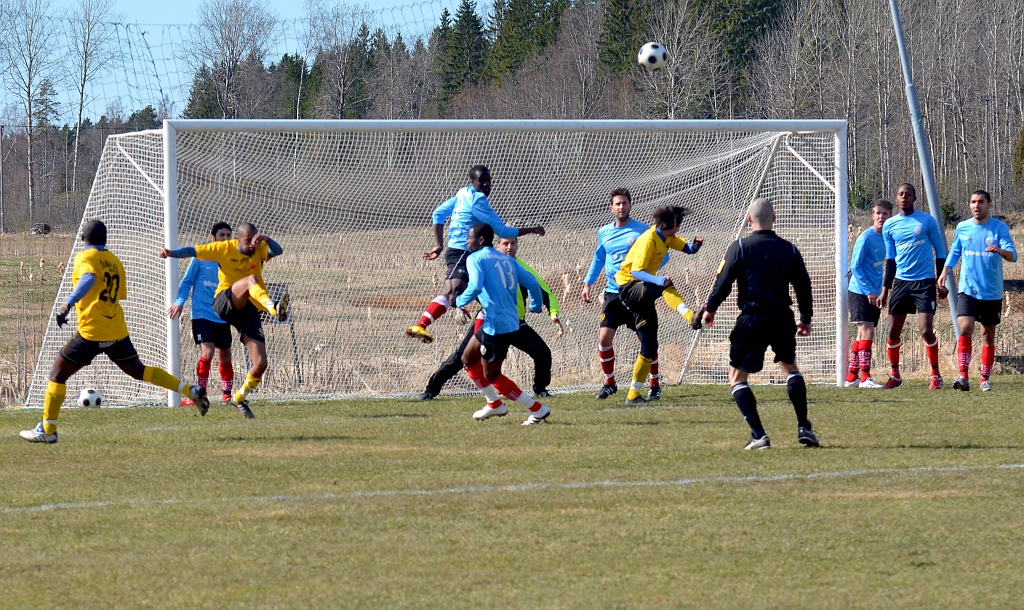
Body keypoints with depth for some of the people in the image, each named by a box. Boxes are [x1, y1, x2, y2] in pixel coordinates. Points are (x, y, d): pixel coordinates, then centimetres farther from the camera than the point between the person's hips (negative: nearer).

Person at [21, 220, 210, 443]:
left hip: (91, 333, -6)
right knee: (139, 371, 18)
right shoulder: (115, 261, 13)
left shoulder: (85, 257, -6)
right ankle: (191, 390, 9)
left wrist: (67, 304, -37)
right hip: (118, 331, 6)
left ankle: (47, 430, 1)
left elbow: (89, 278, -28)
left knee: (57, 374, 4)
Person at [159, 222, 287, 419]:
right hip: (226, 304, -3)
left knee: (260, 365, -6)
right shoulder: (225, 249, -2)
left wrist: (267, 240, -34)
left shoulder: (259, 249, 4)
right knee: (251, 280, -34)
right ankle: (275, 309, -61)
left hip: (250, 310, 3)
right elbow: (194, 251, -5)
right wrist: (172, 252, -21)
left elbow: (277, 251, -14)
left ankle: (240, 398, 18)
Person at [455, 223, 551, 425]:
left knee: (492, 375, 3)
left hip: (497, 325, -9)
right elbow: (532, 283, 12)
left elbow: (475, 287, -22)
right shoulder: (507, 260, 15)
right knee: (469, 359, 24)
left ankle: (537, 409, 1)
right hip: (512, 322, 9)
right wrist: (535, 307, 27)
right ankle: (495, 404, 30)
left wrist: (460, 302, -5)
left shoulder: (476, 258, -6)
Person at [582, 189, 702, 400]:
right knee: (604, 337, -7)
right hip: (613, 293, 3)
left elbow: (663, 255, -6)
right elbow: (598, 259, 22)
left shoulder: (642, 231, -6)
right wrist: (588, 284, 16)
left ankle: (655, 384, 13)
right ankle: (609, 383, 9)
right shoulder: (604, 233, 7)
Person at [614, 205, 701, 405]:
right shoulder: (649, 240, -18)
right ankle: (691, 316, -59)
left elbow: (686, 247, 19)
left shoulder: (666, 239, 8)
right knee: (666, 287, -37)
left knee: (649, 347, 3)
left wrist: (695, 244, -5)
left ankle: (633, 394, 6)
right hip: (629, 286, -9)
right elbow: (636, 271, -26)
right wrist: (658, 281, -43)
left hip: (642, 294, 9)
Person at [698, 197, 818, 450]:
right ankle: (804, 428, 17)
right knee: (790, 368, 26)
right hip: (782, 318, 4)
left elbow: (724, 280, -4)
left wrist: (710, 309, 13)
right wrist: (806, 318, 24)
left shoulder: (740, 247, -5)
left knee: (737, 377, 6)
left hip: (752, 320, -4)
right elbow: (803, 285, 10)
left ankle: (759, 435, -8)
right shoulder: (788, 249, 5)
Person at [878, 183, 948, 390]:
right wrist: (885, 290, 10)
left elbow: (940, 251, 5)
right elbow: (890, 259, 13)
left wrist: (942, 282, 0)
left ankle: (935, 375, 0)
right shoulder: (889, 225, 7)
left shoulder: (927, 221, -1)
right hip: (900, 281, 4)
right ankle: (895, 375, 19)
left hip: (924, 282, -4)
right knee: (893, 332, 3)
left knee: (926, 330, -13)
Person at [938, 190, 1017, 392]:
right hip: (967, 290, 1)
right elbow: (954, 253, 17)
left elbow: (1012, 255, -13)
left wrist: (1000, 250, -35)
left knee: (988, 335, 8)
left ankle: (985, 379, 19)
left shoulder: (999, 228, -4)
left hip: (992, 292, -1)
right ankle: (963, 376, -20)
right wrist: (945, 272, 2)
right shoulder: (962, 228, 4)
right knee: (965, 328, -17)